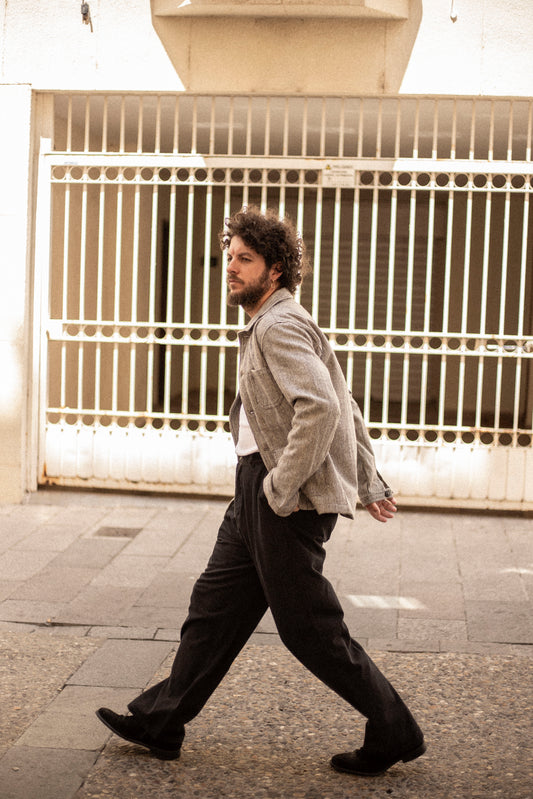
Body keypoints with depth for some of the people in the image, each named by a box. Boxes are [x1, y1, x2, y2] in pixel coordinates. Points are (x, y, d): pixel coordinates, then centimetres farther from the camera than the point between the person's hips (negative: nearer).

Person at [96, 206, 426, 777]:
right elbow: (346, 408, 22)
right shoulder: (269, 326, 18)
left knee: (308, 628, -2)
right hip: (258, 494, 10)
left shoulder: (280, 327, -15)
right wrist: (369, 483, 23)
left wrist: (281, 487, -22)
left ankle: (394, 734, 11)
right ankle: (161, 723, 24)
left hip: (289, 500, -10)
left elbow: (322, 409, -29)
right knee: (215, 605, 14)